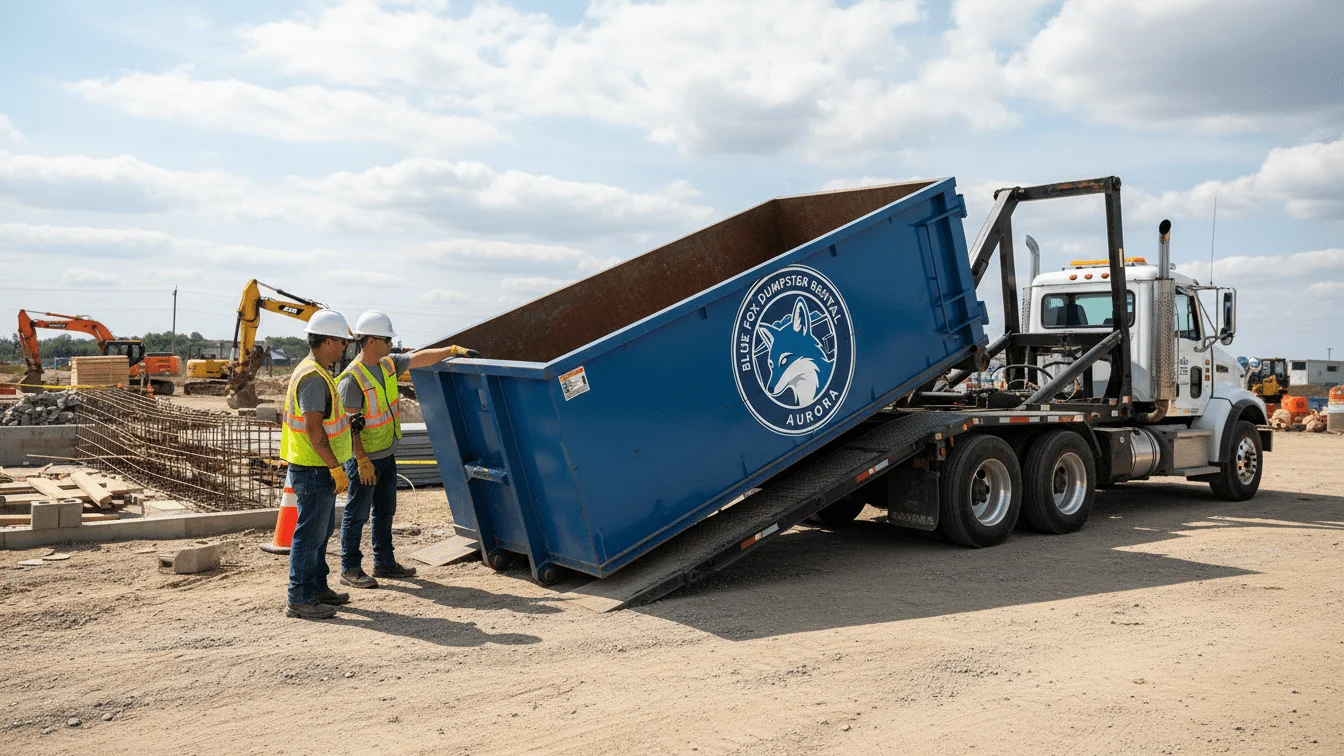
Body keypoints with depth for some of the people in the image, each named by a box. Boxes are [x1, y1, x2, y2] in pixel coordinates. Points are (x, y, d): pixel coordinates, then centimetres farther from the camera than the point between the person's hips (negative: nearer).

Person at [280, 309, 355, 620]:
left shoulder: (317, 373, 15)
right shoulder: (314, 378, -20)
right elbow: (313, 429, -24)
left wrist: (334, 466, 23)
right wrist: (337, 468, -21)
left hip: (319, 469, 11)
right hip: (314, 469, -11)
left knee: (321, 531, 19)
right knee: (310, 534, -3)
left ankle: (317, 588, 30)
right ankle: (299, 600, 4)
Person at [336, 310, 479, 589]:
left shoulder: (389, 364, 4)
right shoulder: (352, 378, -20)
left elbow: (421, 358, 15)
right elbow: (349, 424, -20)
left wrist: (454, 350, 11)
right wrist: (362, 461, -21)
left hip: (387, 454, 9)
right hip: (364, 458, -9)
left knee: (385, 511, 16)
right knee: (357, 514, 1)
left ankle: (384, 562, 27)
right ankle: (350, 569, 10)